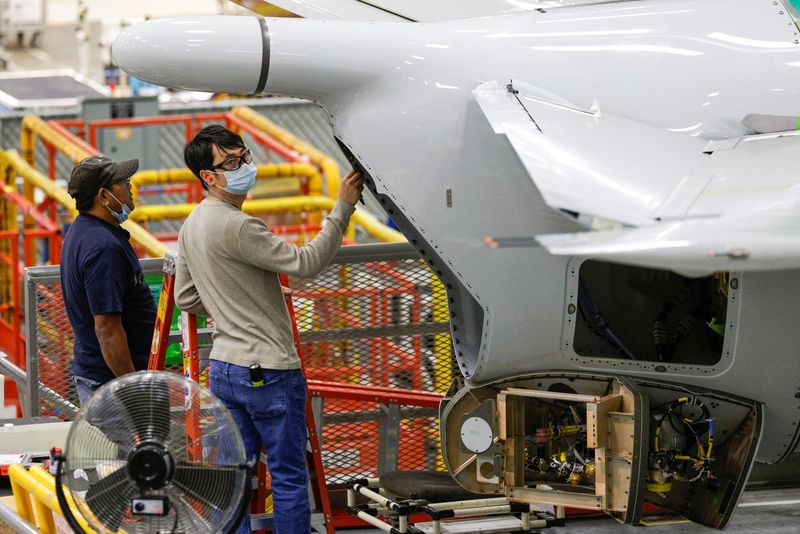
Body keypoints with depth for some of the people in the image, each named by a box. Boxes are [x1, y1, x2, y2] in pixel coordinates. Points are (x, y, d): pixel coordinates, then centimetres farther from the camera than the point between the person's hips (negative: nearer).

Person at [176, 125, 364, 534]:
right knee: (289, 478, 0)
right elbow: (306, 263, -21)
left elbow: (186, 298, 18)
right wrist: (343, 208, -16)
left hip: (222, 370, 9)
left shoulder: (191, 227, 10)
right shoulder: (235, 226, -20)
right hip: (269, 370, -9)